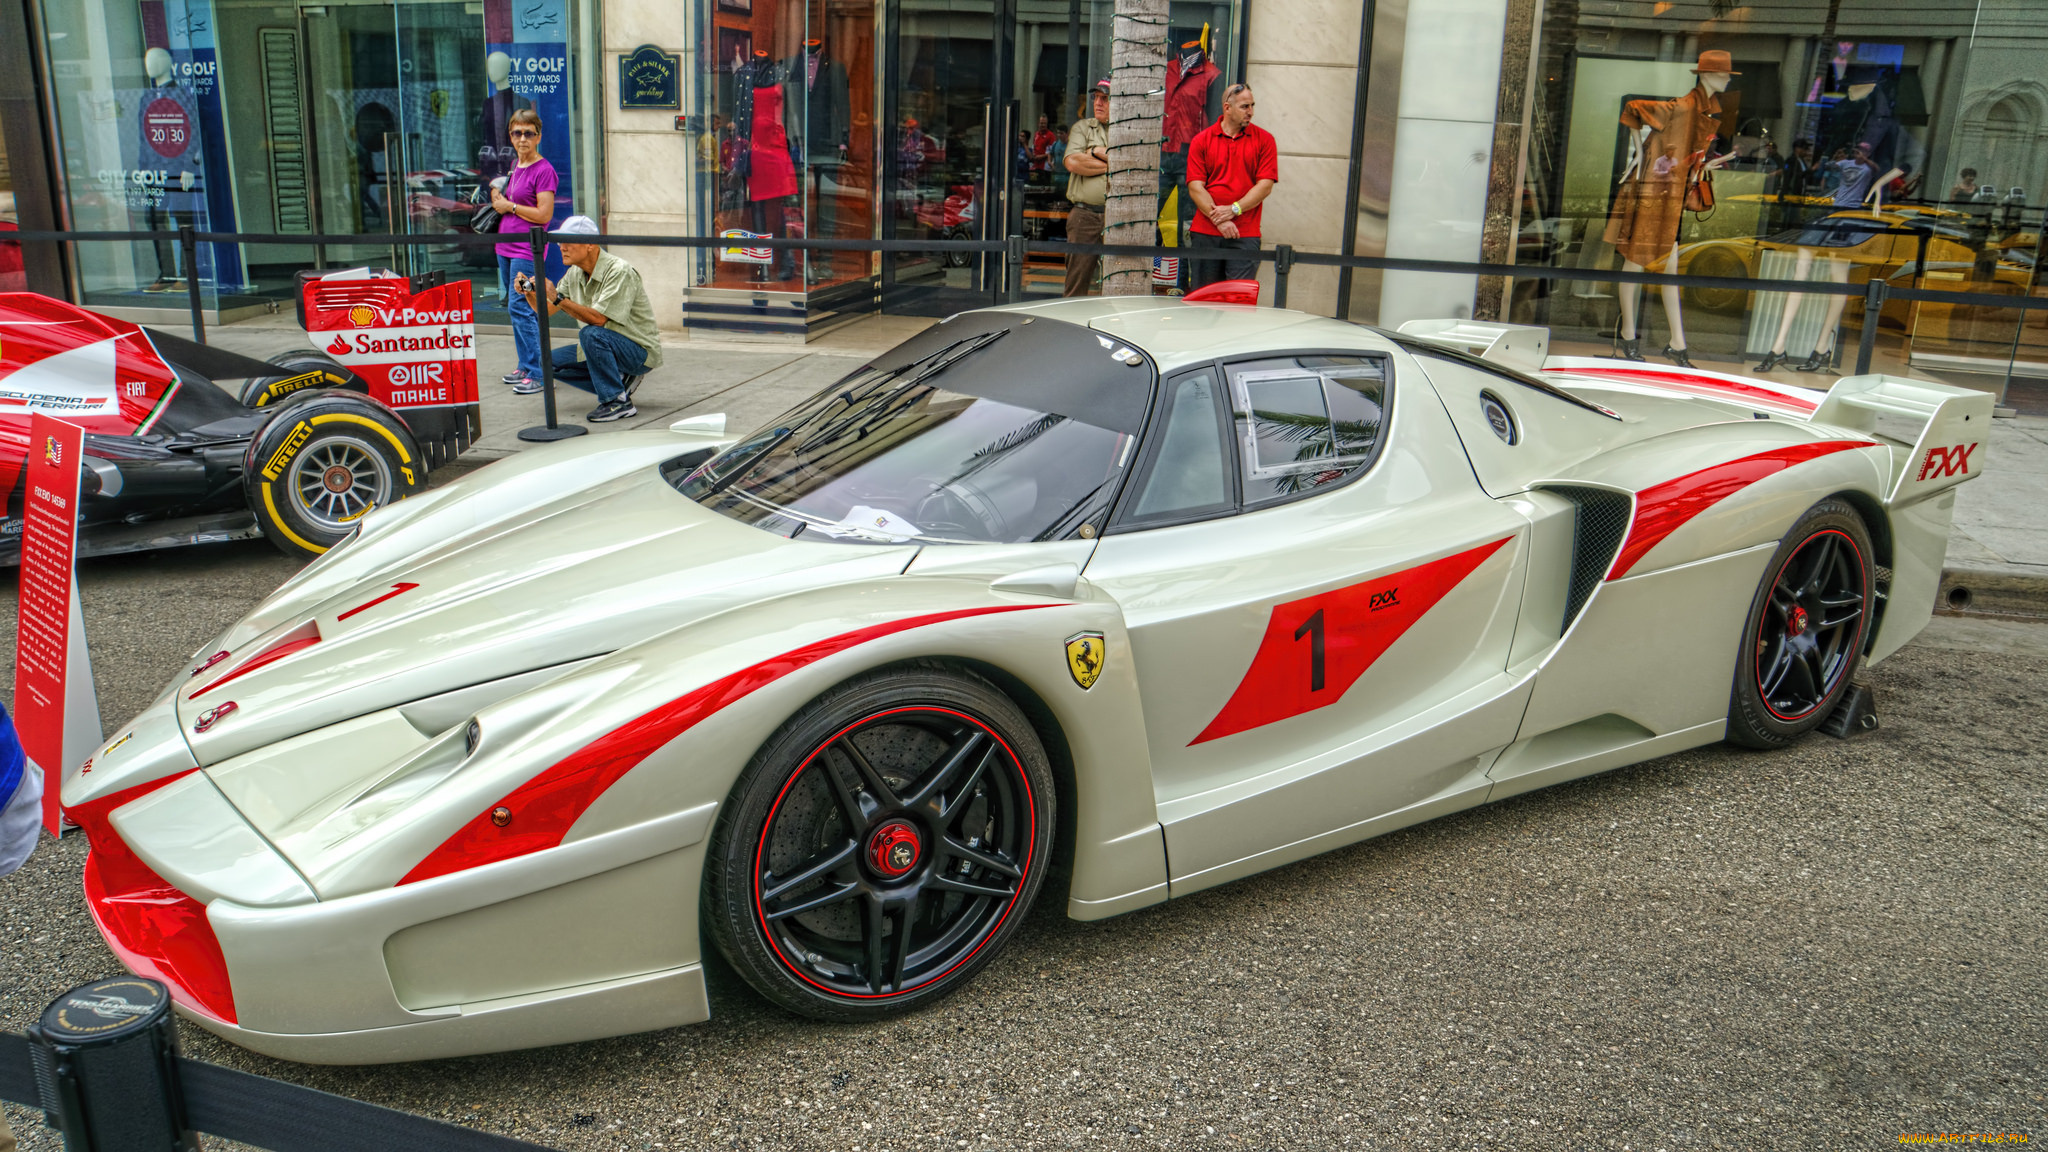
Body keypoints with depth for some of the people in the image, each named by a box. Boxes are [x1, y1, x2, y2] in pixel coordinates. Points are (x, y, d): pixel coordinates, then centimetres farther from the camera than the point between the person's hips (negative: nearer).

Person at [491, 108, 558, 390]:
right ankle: (525, 366, 21)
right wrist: (497, 195, 6)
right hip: (505, 246, 9)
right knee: (514, 306, 12)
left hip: (527, 248, -9)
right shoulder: (514, 165, 14)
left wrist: (509, 206, -10)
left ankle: (535, 374, -10)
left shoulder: (543, 170, -11)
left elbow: (544, 214, -17)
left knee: (520, 307, -12)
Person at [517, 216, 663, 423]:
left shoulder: (619, 272, -22)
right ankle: (619, 381, 7)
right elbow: (546, 311, 7)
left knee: (591, 334, -34)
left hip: (640, 351, -9)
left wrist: (557, 297, -33)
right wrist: (529, 293, -13)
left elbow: (598, 319, -31)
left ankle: (619, 402, -21)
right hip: (603, 346, 9)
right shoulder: (574, 274, 4)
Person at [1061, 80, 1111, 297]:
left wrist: (1098, 152, -4)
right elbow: (1072, 162, -3)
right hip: (1084, 215, 1)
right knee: (1077, 281, 0)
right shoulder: (1082, 127, 14)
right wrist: (1114, 163, -3)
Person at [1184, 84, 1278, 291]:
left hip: (1244, 236, -1)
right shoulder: (1201, 140, 6)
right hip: (1204, 233, 1)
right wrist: (1218, 219, -12)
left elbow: (1265, 185, 0)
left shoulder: (1263, 139, 7)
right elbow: (1195, 187, -1)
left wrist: (1234, 210, -11)